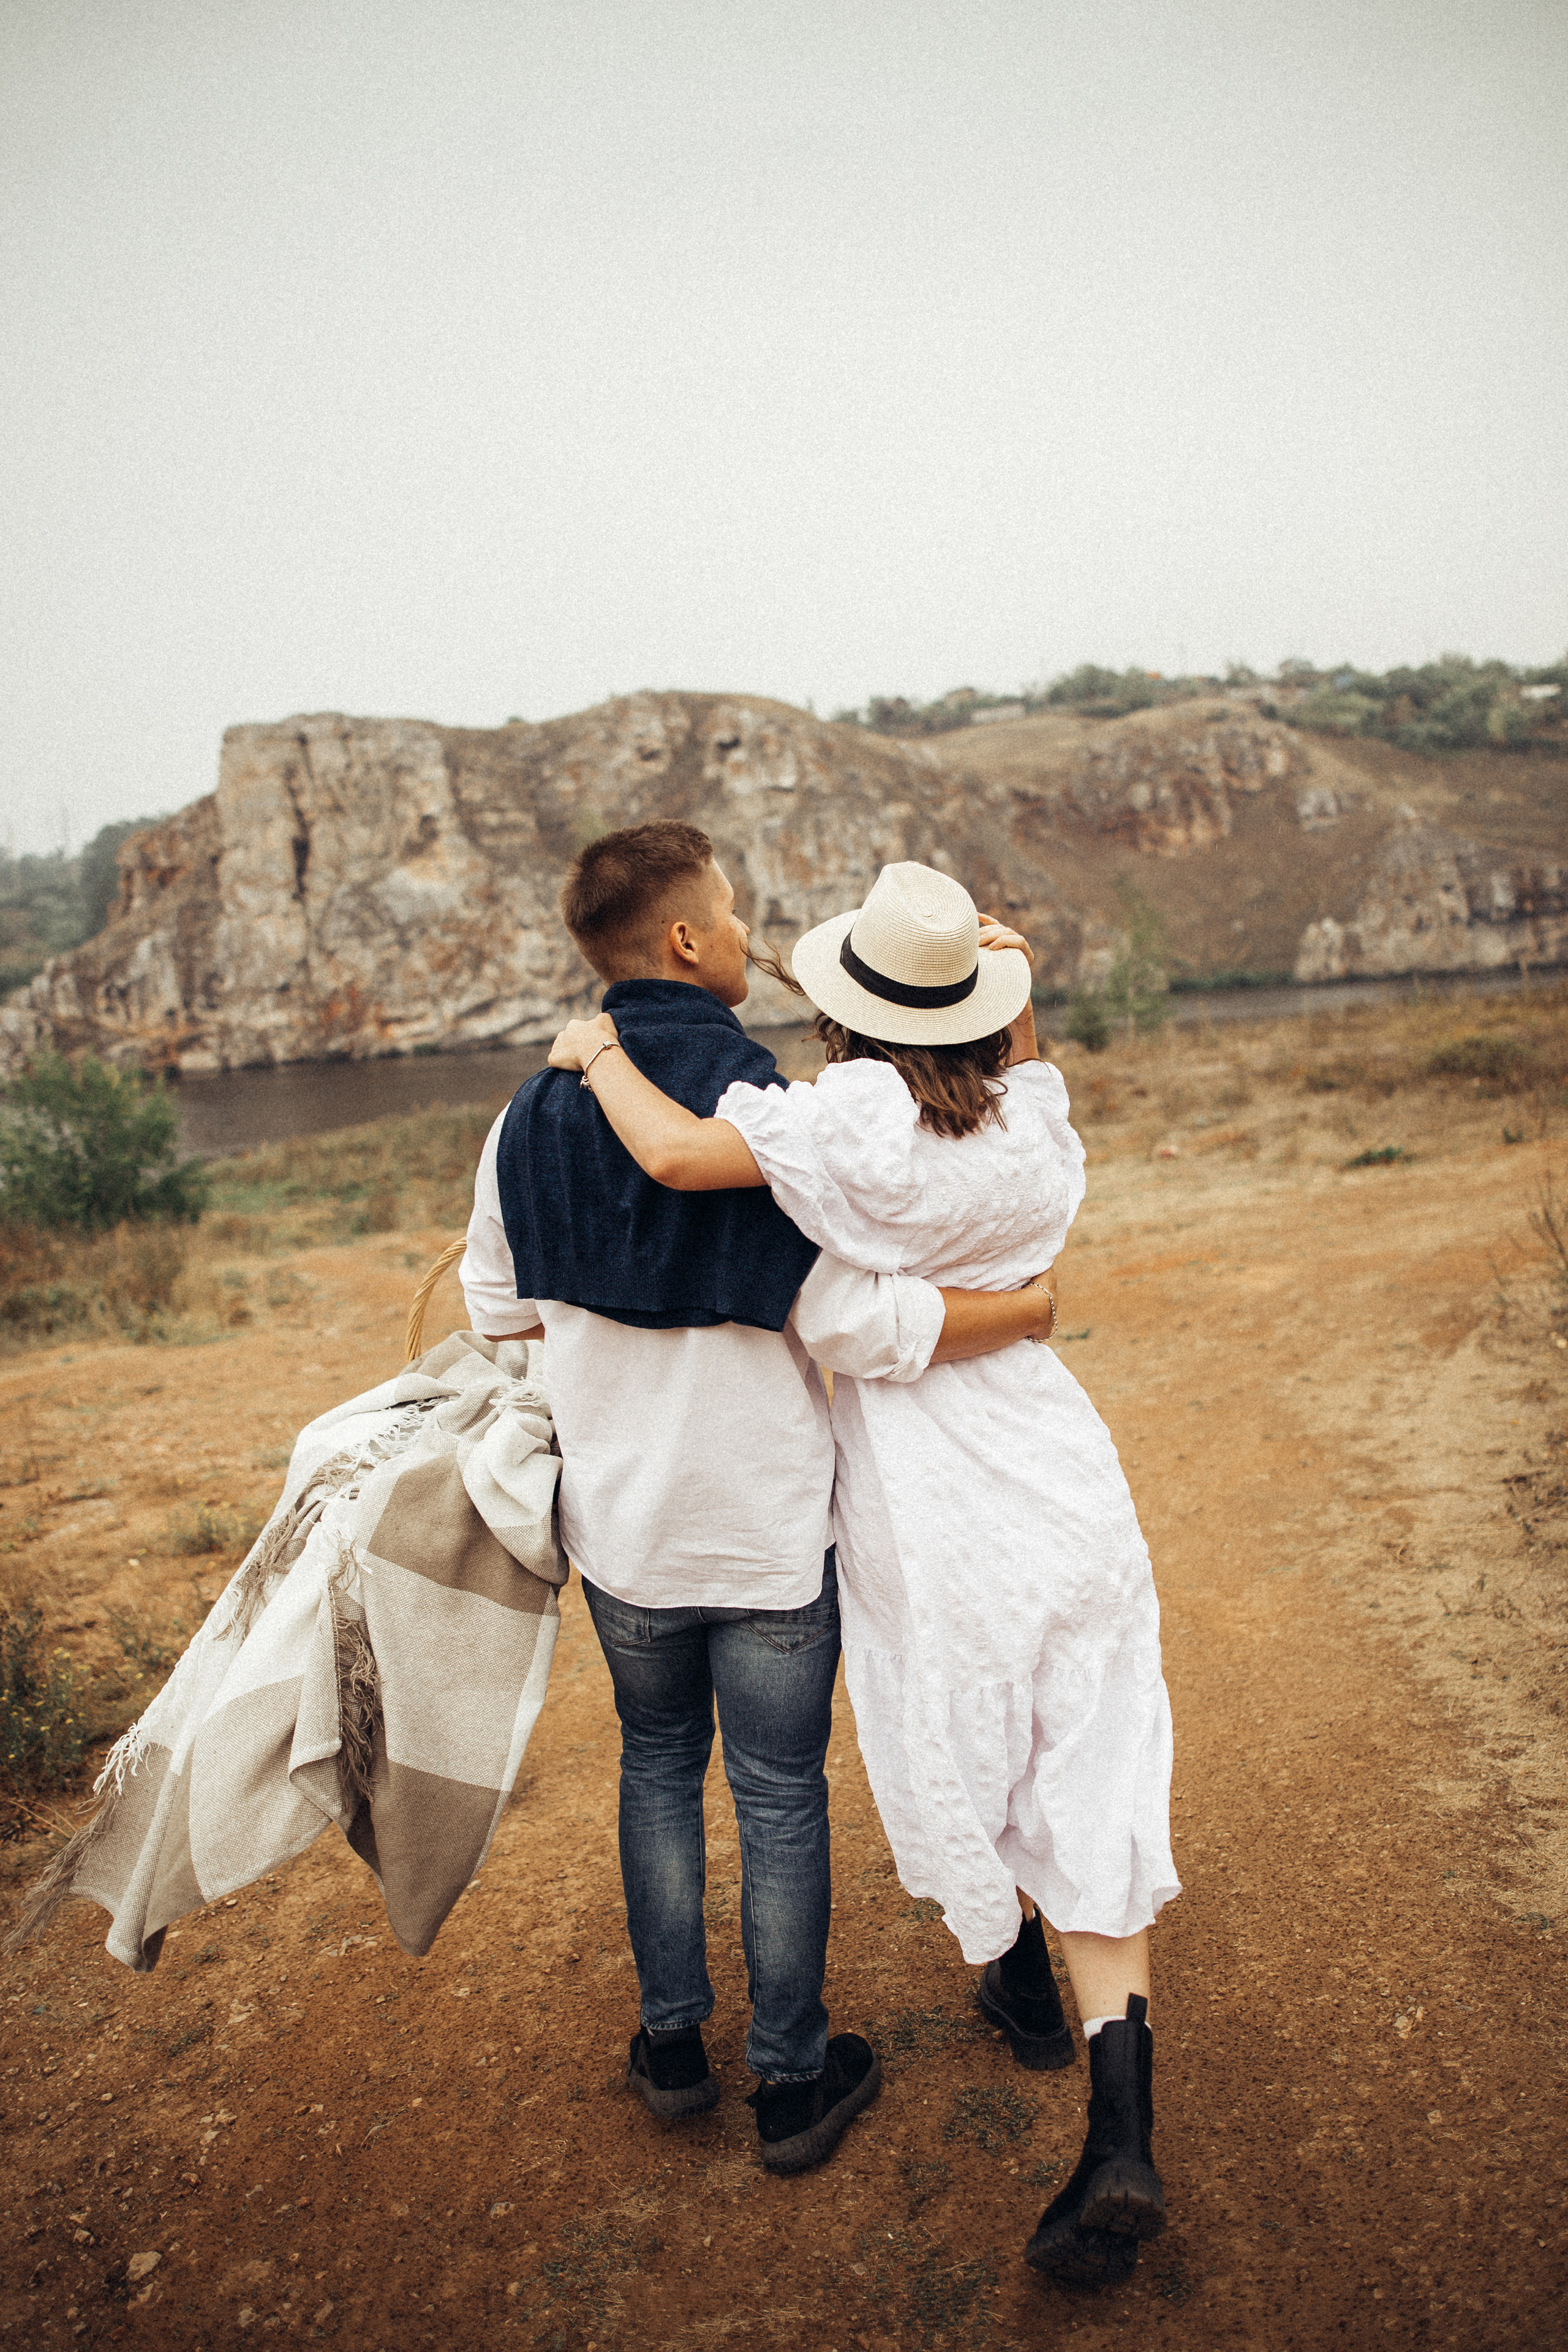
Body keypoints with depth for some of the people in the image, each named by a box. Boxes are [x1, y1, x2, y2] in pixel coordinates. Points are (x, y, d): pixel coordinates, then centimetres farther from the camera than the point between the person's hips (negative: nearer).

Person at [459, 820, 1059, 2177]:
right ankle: (793, 2080, 29)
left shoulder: (533, 1122, -6)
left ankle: (672, 2040, 37)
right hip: (770, 1531, -4)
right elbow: (867, 1329, -21)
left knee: (658, 1765, 24)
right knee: (780, 1797, 13)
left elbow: (500, 1311, 5)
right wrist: (1037, 1305, -8)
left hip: (621, 1526, 4)